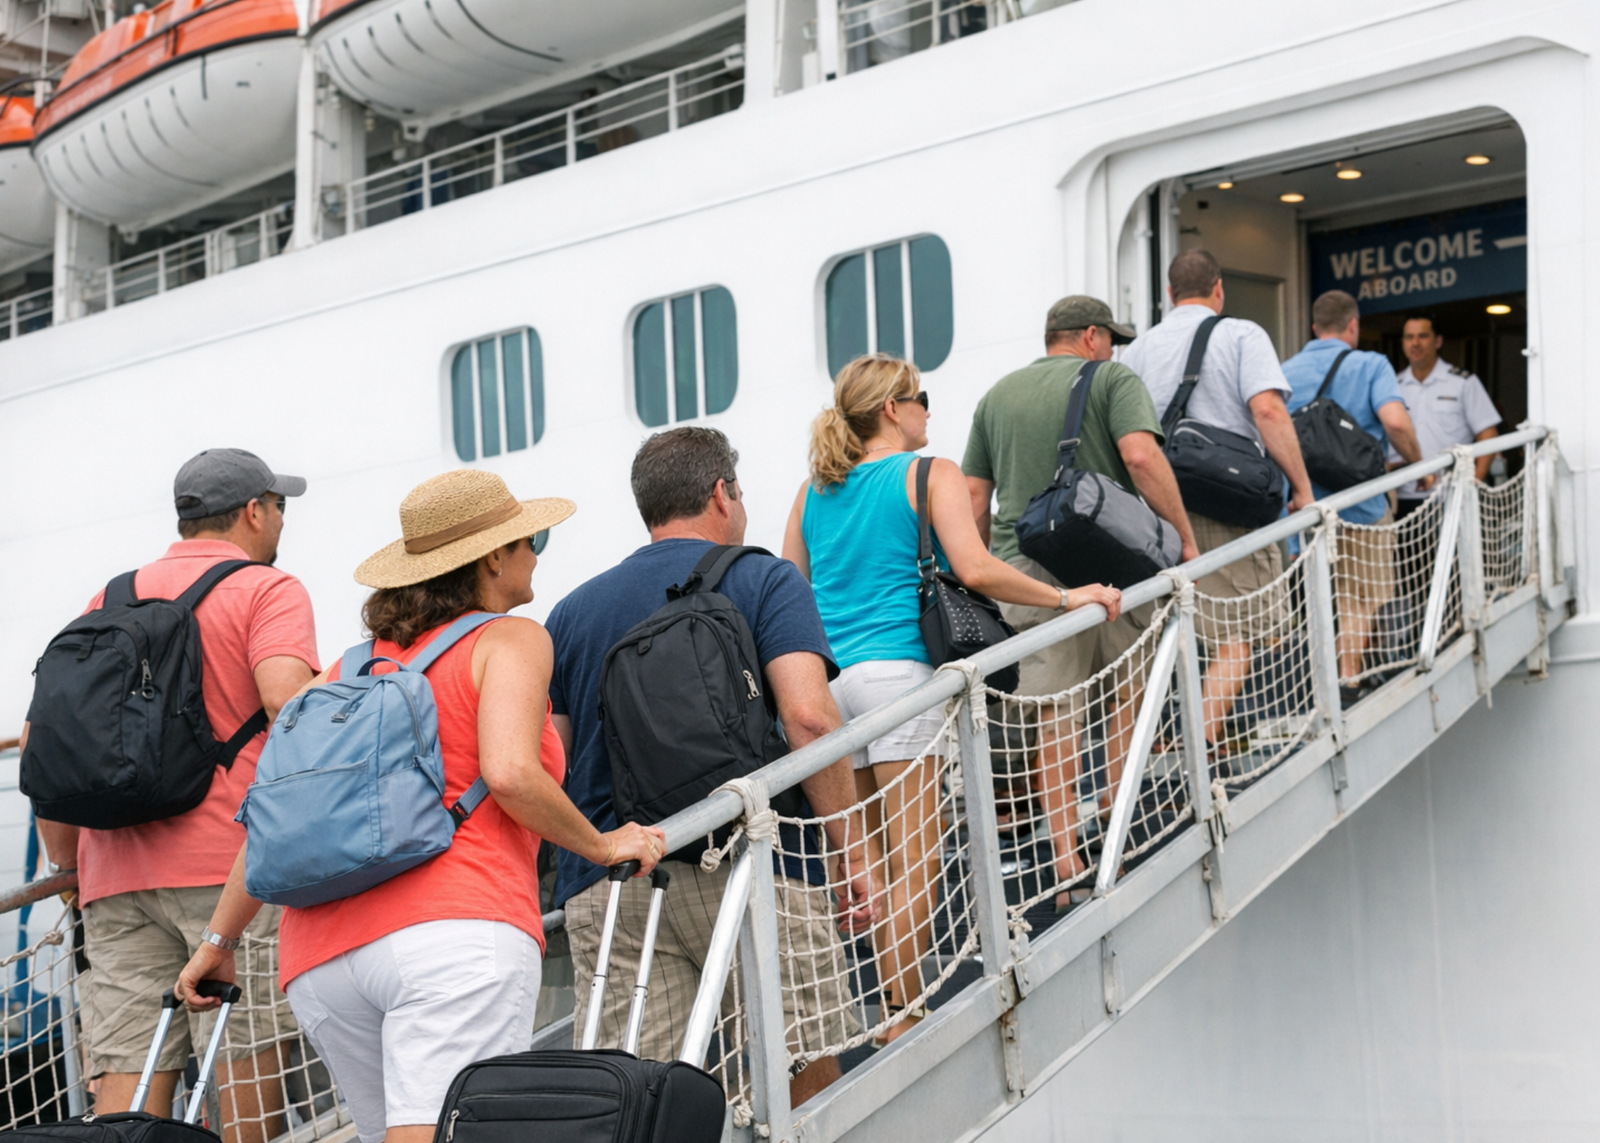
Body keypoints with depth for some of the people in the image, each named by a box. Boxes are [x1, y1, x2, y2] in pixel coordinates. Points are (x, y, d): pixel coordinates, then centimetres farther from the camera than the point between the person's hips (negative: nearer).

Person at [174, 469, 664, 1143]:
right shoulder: (510, 640, 8)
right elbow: (509, 773, -9)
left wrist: (219, 941, 26)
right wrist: (604, 846, 5)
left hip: (320, 960, 7)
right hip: (459, 931, -7)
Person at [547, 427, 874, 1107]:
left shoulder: (573, 611, 18)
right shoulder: (764, 579, 5)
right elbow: (807, 716, -9)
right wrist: (850, 850, -5)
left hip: (604, 886, 4)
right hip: (751, 870, -4)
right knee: (805, 1079, 8)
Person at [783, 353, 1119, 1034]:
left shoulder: (815, 489, 16)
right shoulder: (930, 474, 0)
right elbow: (975, 569, -14)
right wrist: (1066, 598, -6)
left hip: (824, 678, 6)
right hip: (896, 668, -6)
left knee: (864, 860, 12)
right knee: (915, 861, -3)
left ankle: (889, 1011, 17)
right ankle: (904, 1019, -4)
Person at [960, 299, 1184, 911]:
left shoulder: (997, 395, 16)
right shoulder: (1112, 378, 1)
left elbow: (973, 496, 15)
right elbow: (1141, 455, -16)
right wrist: (1185, 536, -11)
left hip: (1025, 572, 3)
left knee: (1054, 721, 2)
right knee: (1125, 701, 16)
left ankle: (1068, 869, -1)